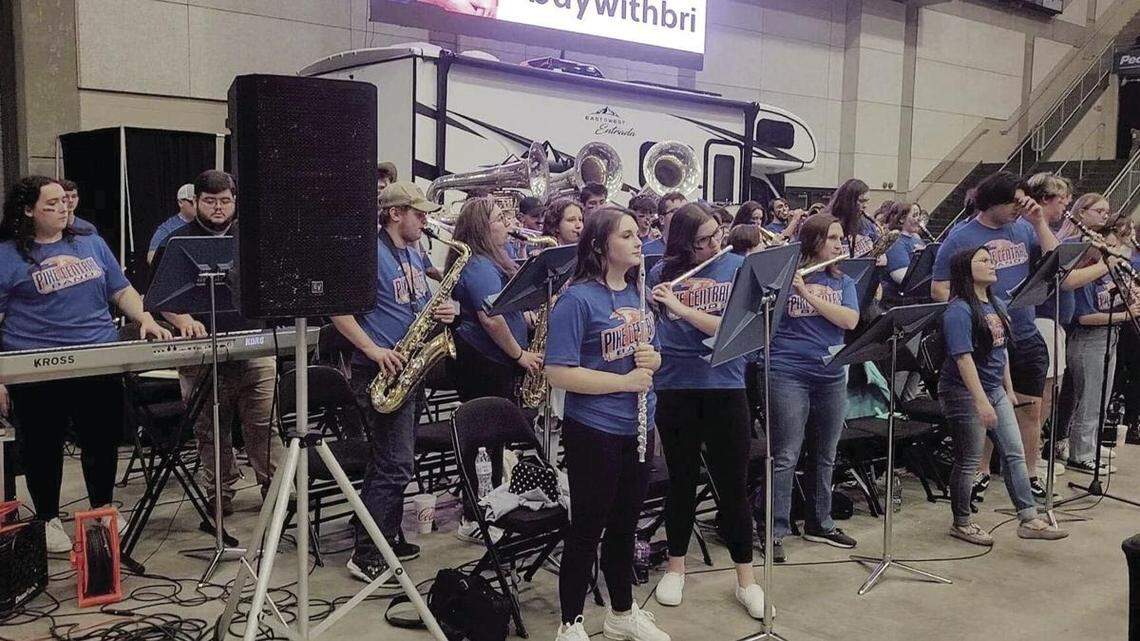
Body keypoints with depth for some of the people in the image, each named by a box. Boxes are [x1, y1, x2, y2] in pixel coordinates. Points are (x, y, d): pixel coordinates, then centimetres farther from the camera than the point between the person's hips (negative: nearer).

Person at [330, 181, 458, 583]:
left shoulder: (414, 257, 13)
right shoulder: (370, 253, -14)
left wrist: (442, 312, 1)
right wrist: (374, 350, -24)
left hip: (406, 369, 9)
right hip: (380, 371, -9)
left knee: (392, 462, 16)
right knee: (396, 466, -8)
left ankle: (386, 539, 28)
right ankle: (365, 556, 1)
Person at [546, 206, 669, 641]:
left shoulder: (638, 294, 8)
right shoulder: (577, 299, -15)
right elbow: (558, 373, -20)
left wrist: (652, 360, -6)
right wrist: (624, 381, -20)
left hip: (637, 428, 7)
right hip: (594, 431, -7)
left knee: (625, 524, 19)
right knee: (588, 528, 5)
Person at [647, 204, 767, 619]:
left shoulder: (739, 267, -1)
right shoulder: (662, 272, 2)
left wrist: (681, 307, -19)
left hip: (725, 387, -1)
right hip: (674, 388, 1)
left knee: (733, 485, 5)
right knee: (682, 480, 12)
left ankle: (746, 581, 18)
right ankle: (675, 568, 29)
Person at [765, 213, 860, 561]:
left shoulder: (842, 281, 9)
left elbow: (850, 320, -8)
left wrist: (807, 293, -17)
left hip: (831, 376, 5)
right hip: (789, 375, -5)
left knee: (824, 455, 15)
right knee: (785, 457, -4)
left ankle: (820, 524, 29)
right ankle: (775, 532, 4)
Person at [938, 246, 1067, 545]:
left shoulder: (997, 305, 9)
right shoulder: (959, 311, -18)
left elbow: (1001, 350, 17)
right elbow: (963, 357, -24)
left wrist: (1009, 389, 17)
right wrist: (981, 402, -27)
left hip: (995, 390, 8)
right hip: (965, 394, -8)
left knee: (1015, 454, 7)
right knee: (969, 461, 3)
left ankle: (1029, 520, 14)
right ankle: (961, 523, 18)